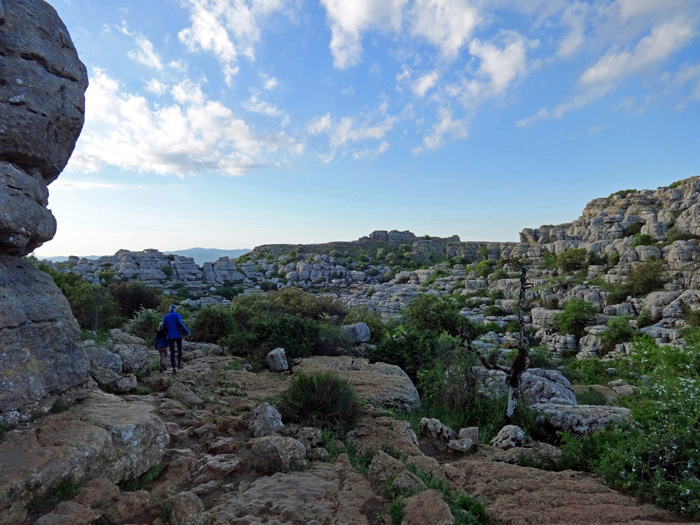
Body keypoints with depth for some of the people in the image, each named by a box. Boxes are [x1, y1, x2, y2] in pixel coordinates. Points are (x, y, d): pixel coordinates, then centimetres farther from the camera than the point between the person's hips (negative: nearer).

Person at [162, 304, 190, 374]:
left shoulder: (165, 317, 4)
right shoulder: (177, 315, -7)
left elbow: (164, 327, 4)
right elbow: (180, 324, -18)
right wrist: (187, 331, -9)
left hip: (170, 336, 2)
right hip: (178, 335, -2)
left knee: (172, 352, 3)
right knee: (179, 349, 19)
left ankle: (174, 368, -1)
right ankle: (179, 363, 8)